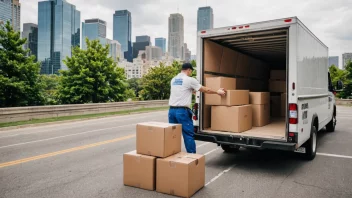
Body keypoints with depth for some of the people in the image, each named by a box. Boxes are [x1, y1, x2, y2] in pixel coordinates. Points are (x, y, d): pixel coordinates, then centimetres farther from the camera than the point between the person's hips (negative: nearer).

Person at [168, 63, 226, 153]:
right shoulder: (189, 80, -6)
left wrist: (193, 90, 45)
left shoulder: (173, 80, 15)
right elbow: (206, 90, 2)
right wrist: (217, 92, 16)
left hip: (171, 110, 7)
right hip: (182, 111, -7)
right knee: (188, 135, 2)